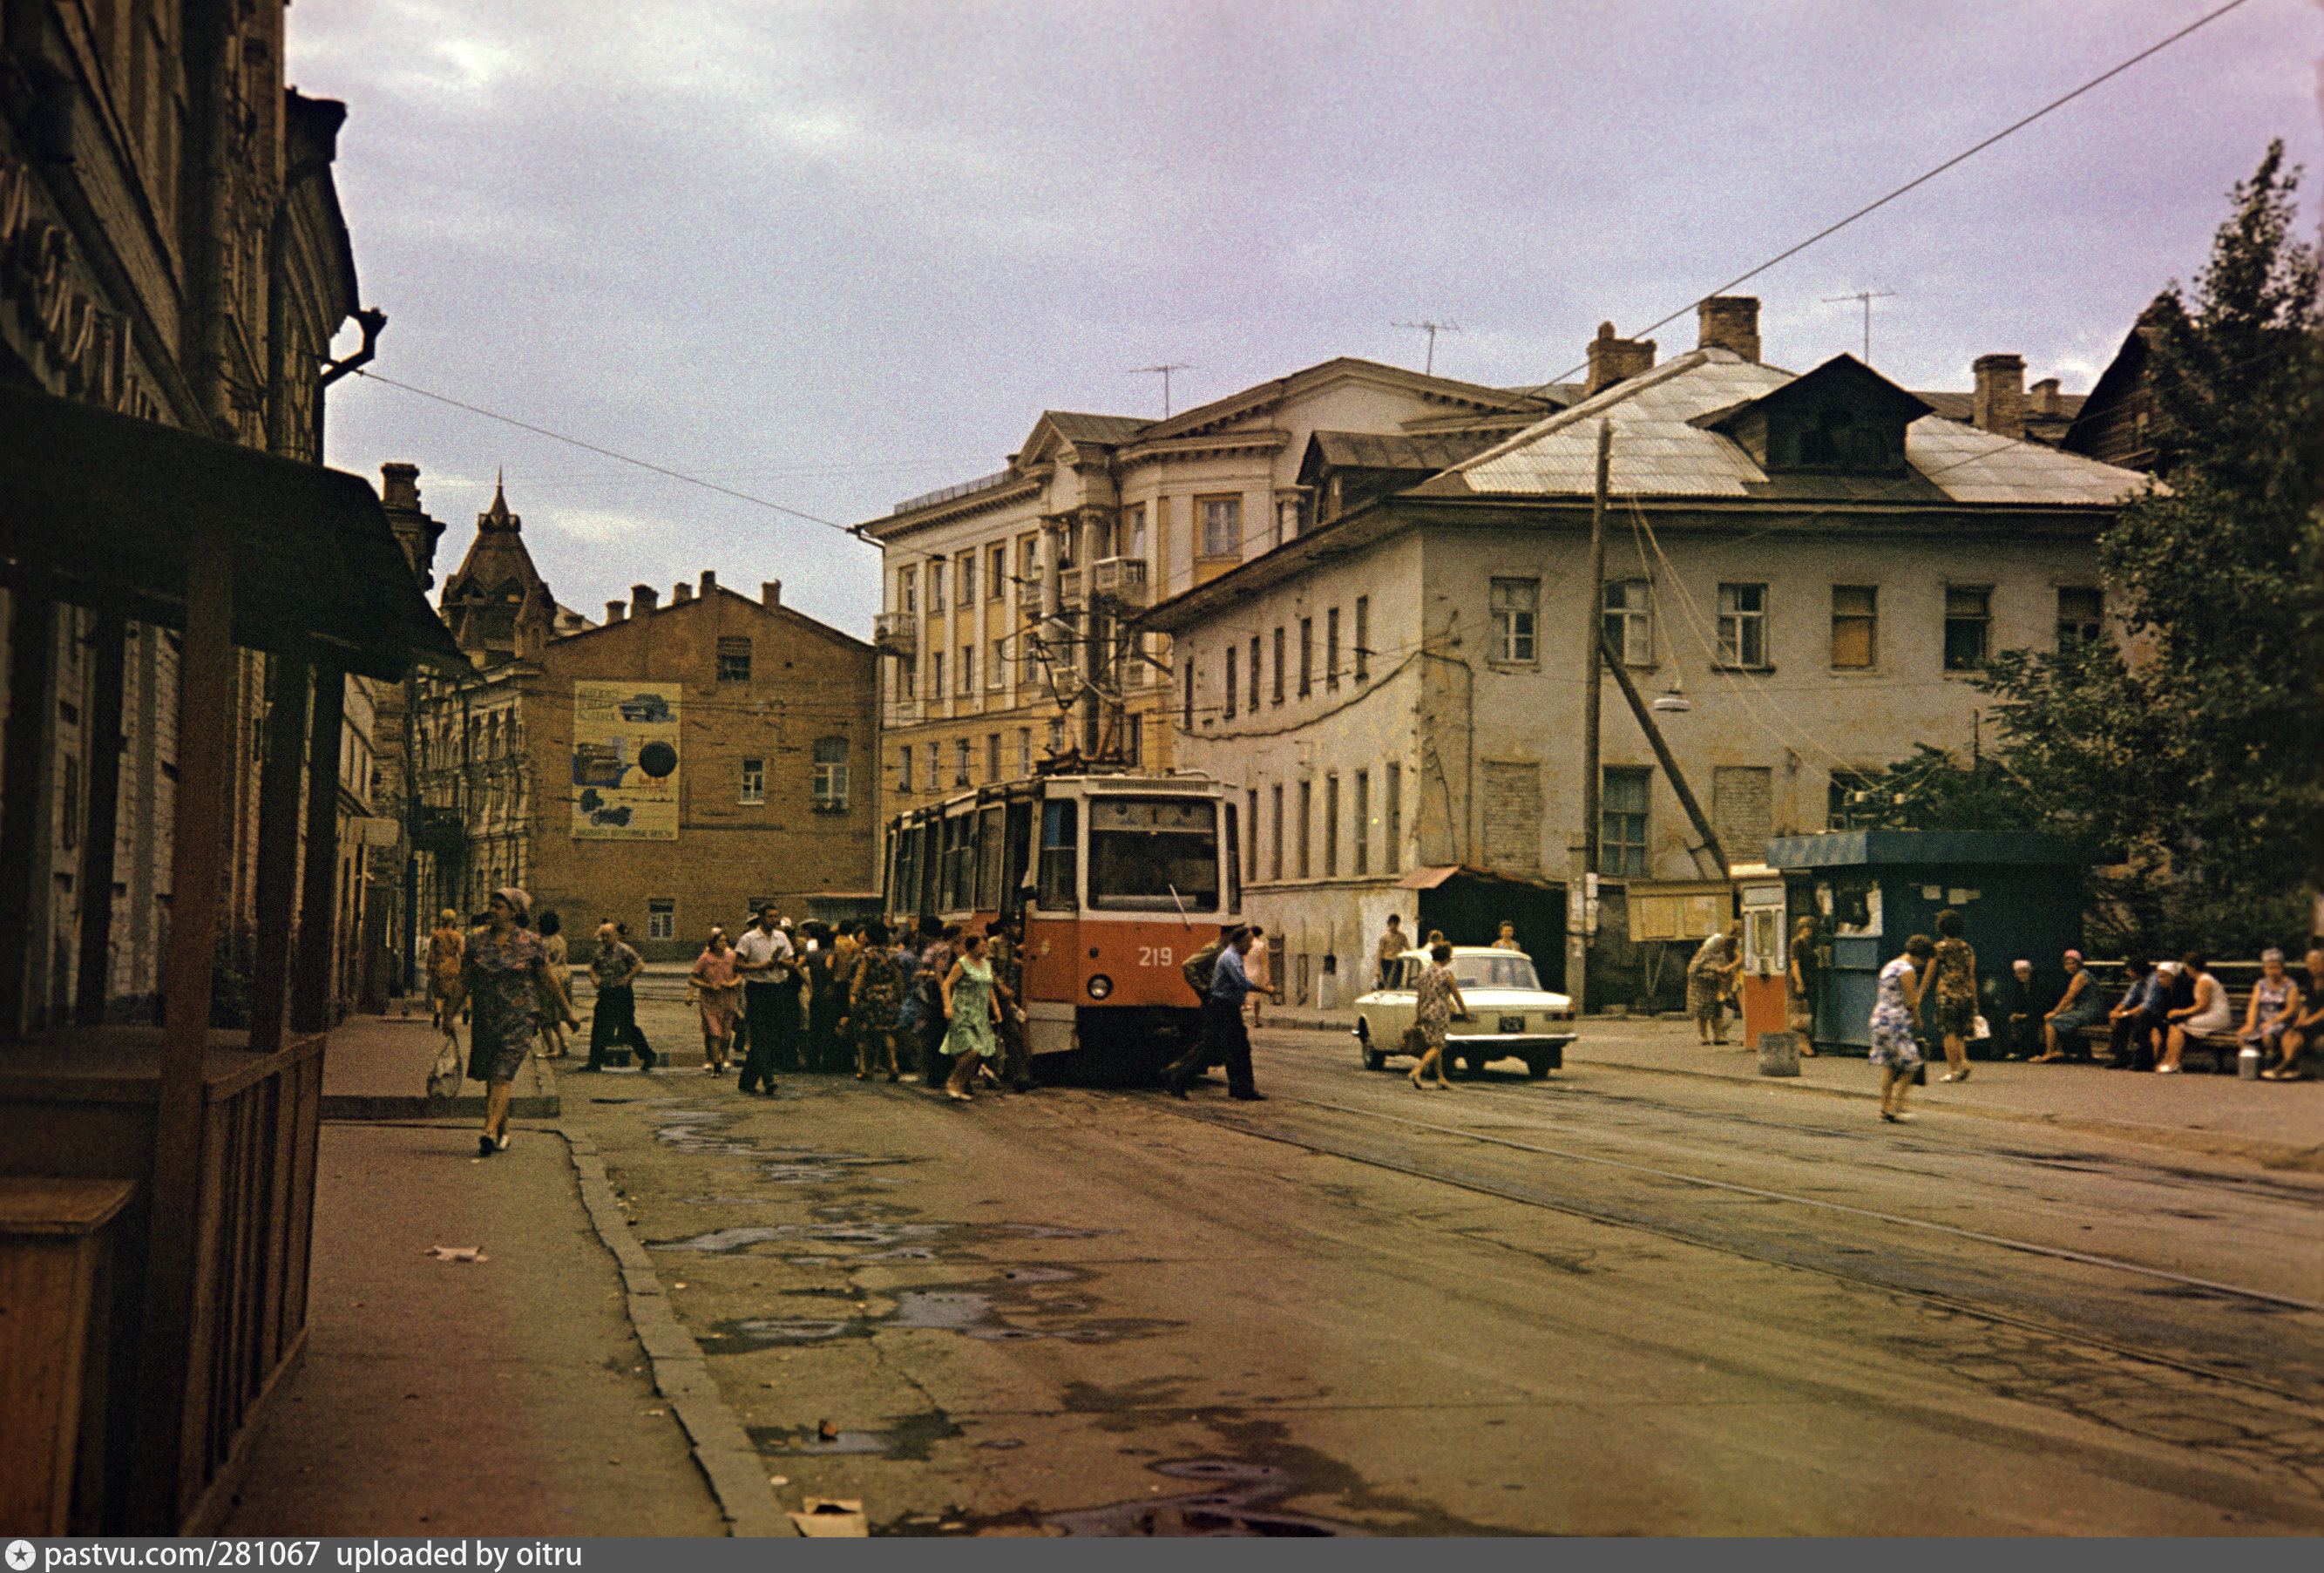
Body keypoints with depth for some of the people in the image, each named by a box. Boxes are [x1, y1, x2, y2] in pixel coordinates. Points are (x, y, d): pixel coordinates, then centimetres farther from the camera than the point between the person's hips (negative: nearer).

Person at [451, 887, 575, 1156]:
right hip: (485, 1018, 4)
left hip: (519, 1018, -4)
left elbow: (548, 981, 6)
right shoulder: (477, 940, 7)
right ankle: (503, 1133, 22)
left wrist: (567, 1013, 10)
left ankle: (490, 1132, -23)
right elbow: (466, 978, 13)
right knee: (490, 1079, 8)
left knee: (502, 1075, -15)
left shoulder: (530, 943, -2)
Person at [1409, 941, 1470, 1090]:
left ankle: (1441, 1079, 14)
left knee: (1437, 1046, 13)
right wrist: (1466, 1013, 6)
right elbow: (1457, 995, -4)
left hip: (1425, 1012, 7)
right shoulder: (1445, 973, -10)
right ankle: (1417, 1071, -21)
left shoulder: (1424, 972, 7)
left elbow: (1419, 995, 11)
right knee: (1436, 1047, -5)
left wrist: (1418, 1016, 17)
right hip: (1439, 1013, -7)